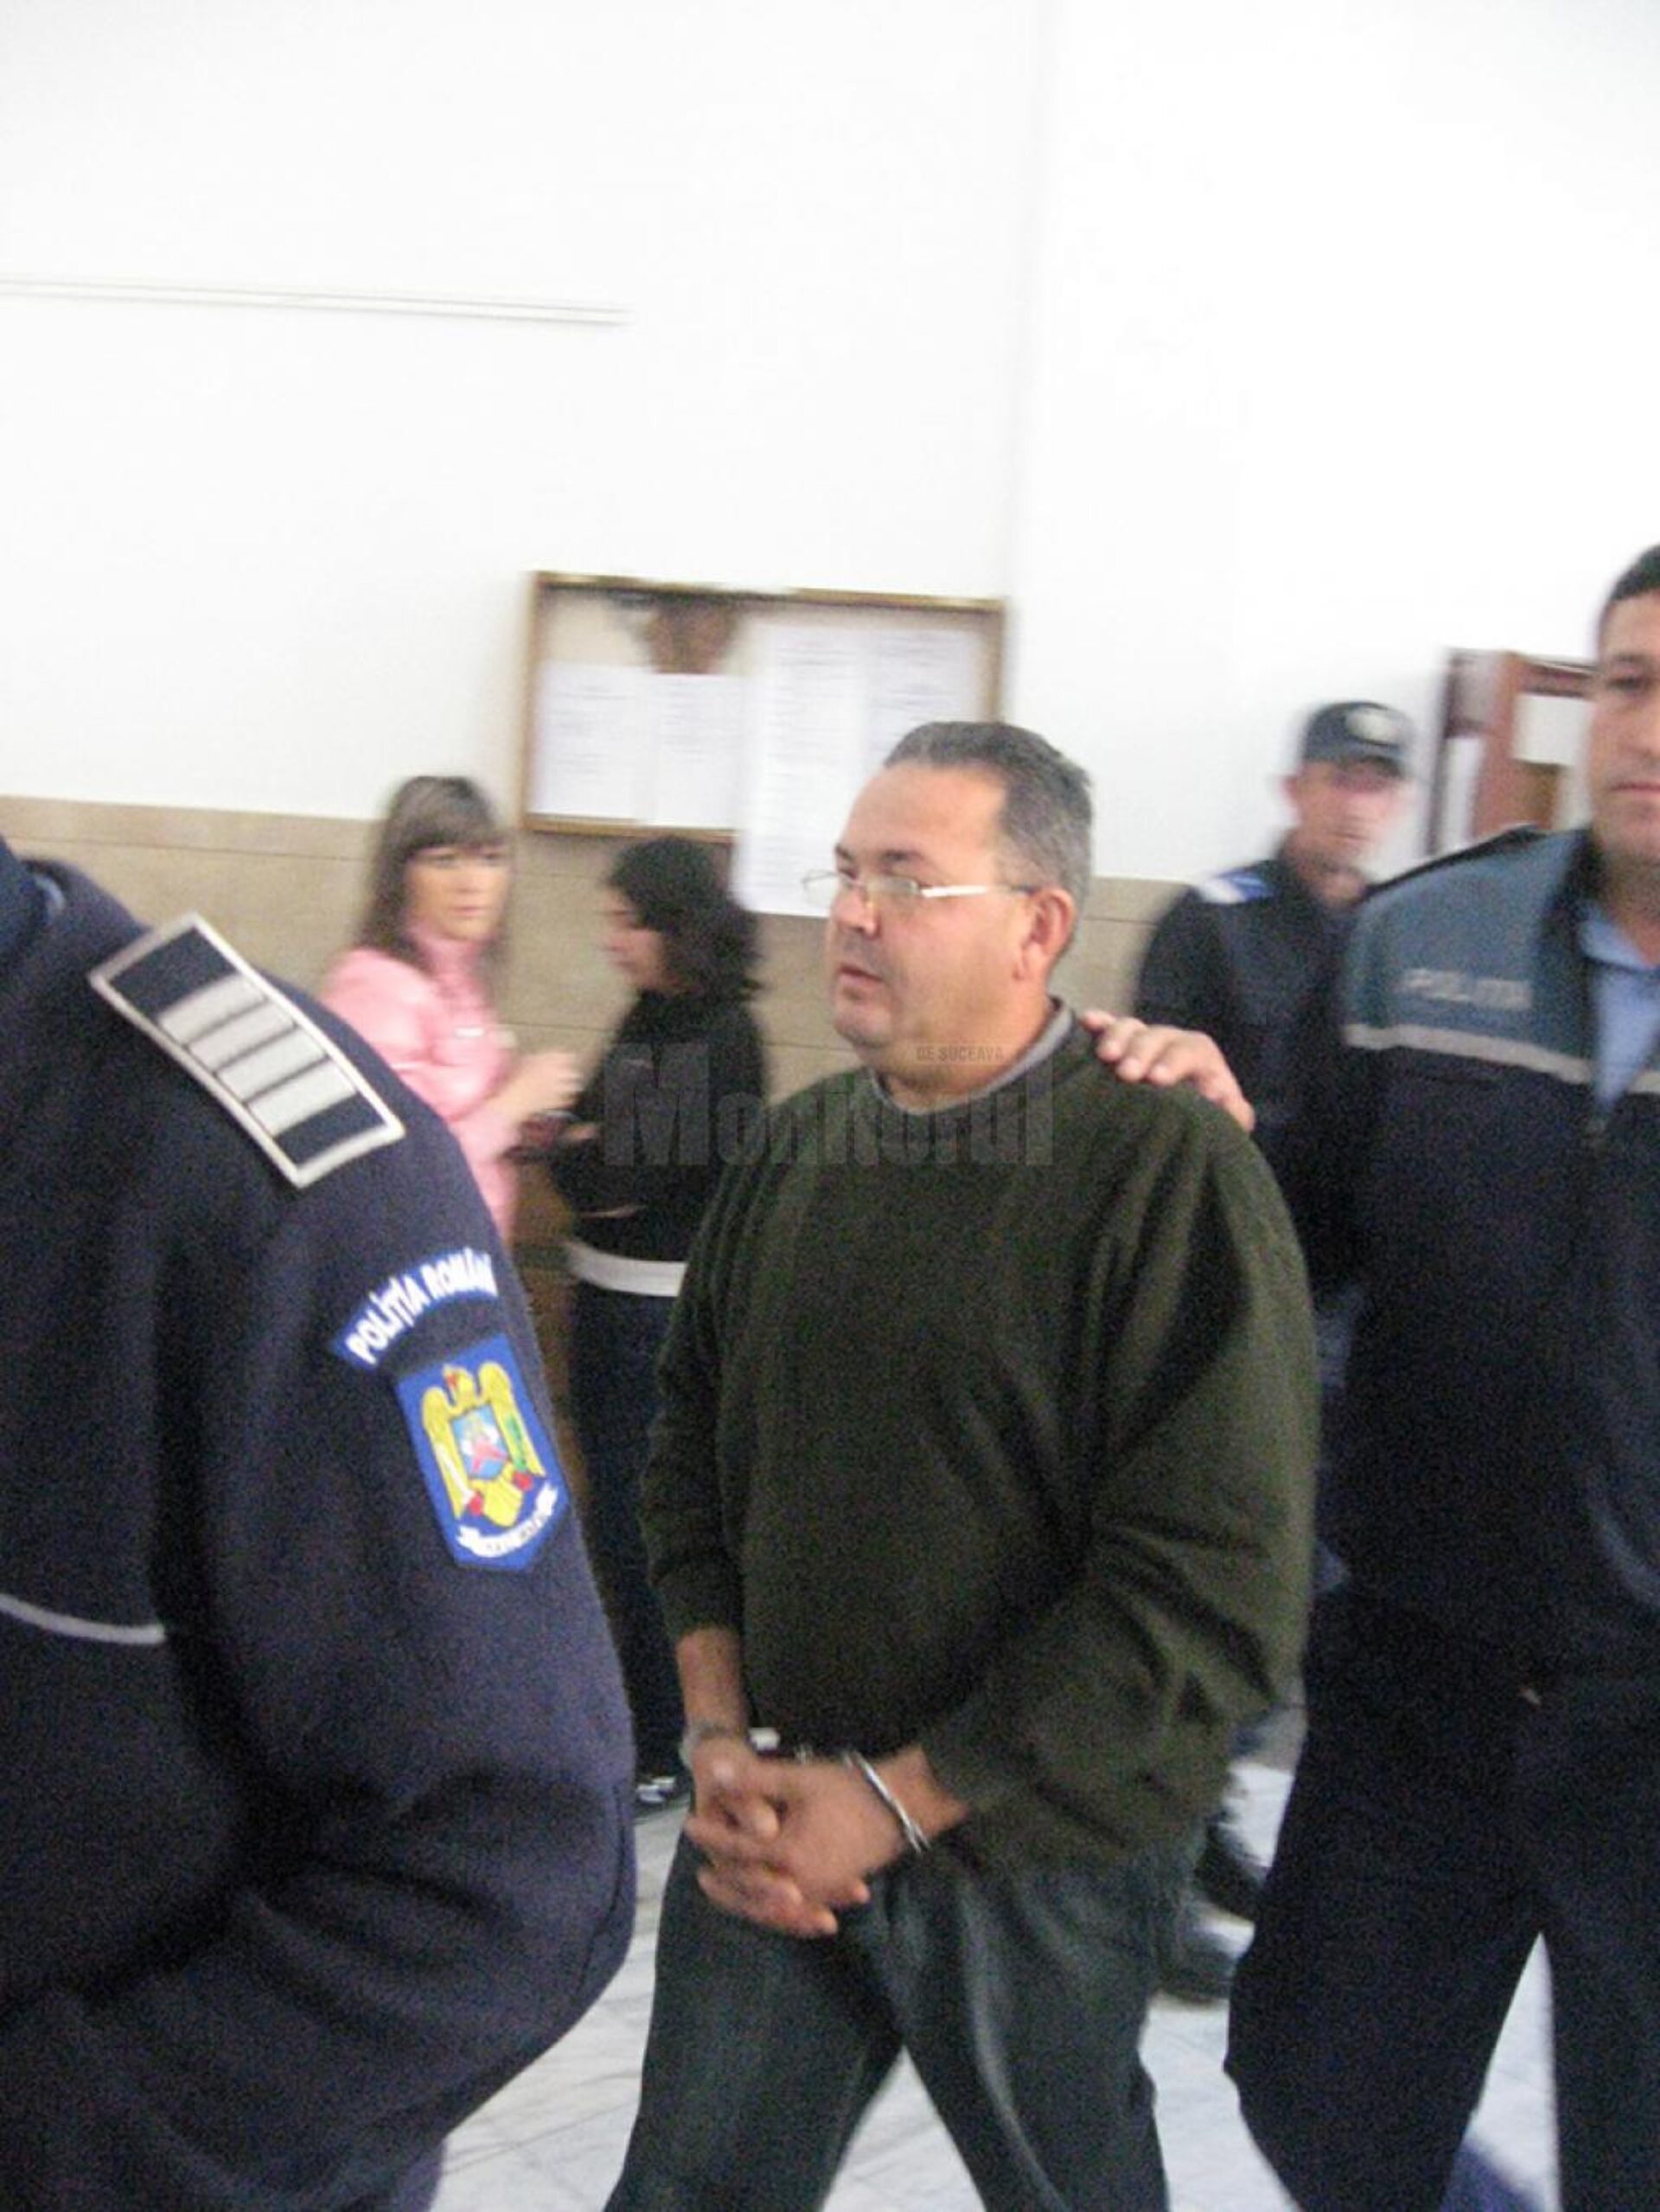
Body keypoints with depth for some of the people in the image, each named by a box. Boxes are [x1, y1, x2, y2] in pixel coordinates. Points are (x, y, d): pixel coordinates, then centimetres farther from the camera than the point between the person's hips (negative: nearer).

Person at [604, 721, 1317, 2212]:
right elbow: (693, 1445, 10)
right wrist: (719, 1736, -2)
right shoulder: (796, 1150, 2)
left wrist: (900, 1798, -18)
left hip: (1034, 1859, -4)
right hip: (774, 1830, 4)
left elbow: (1216, 1586, -21)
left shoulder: (1172, 1171, -17)